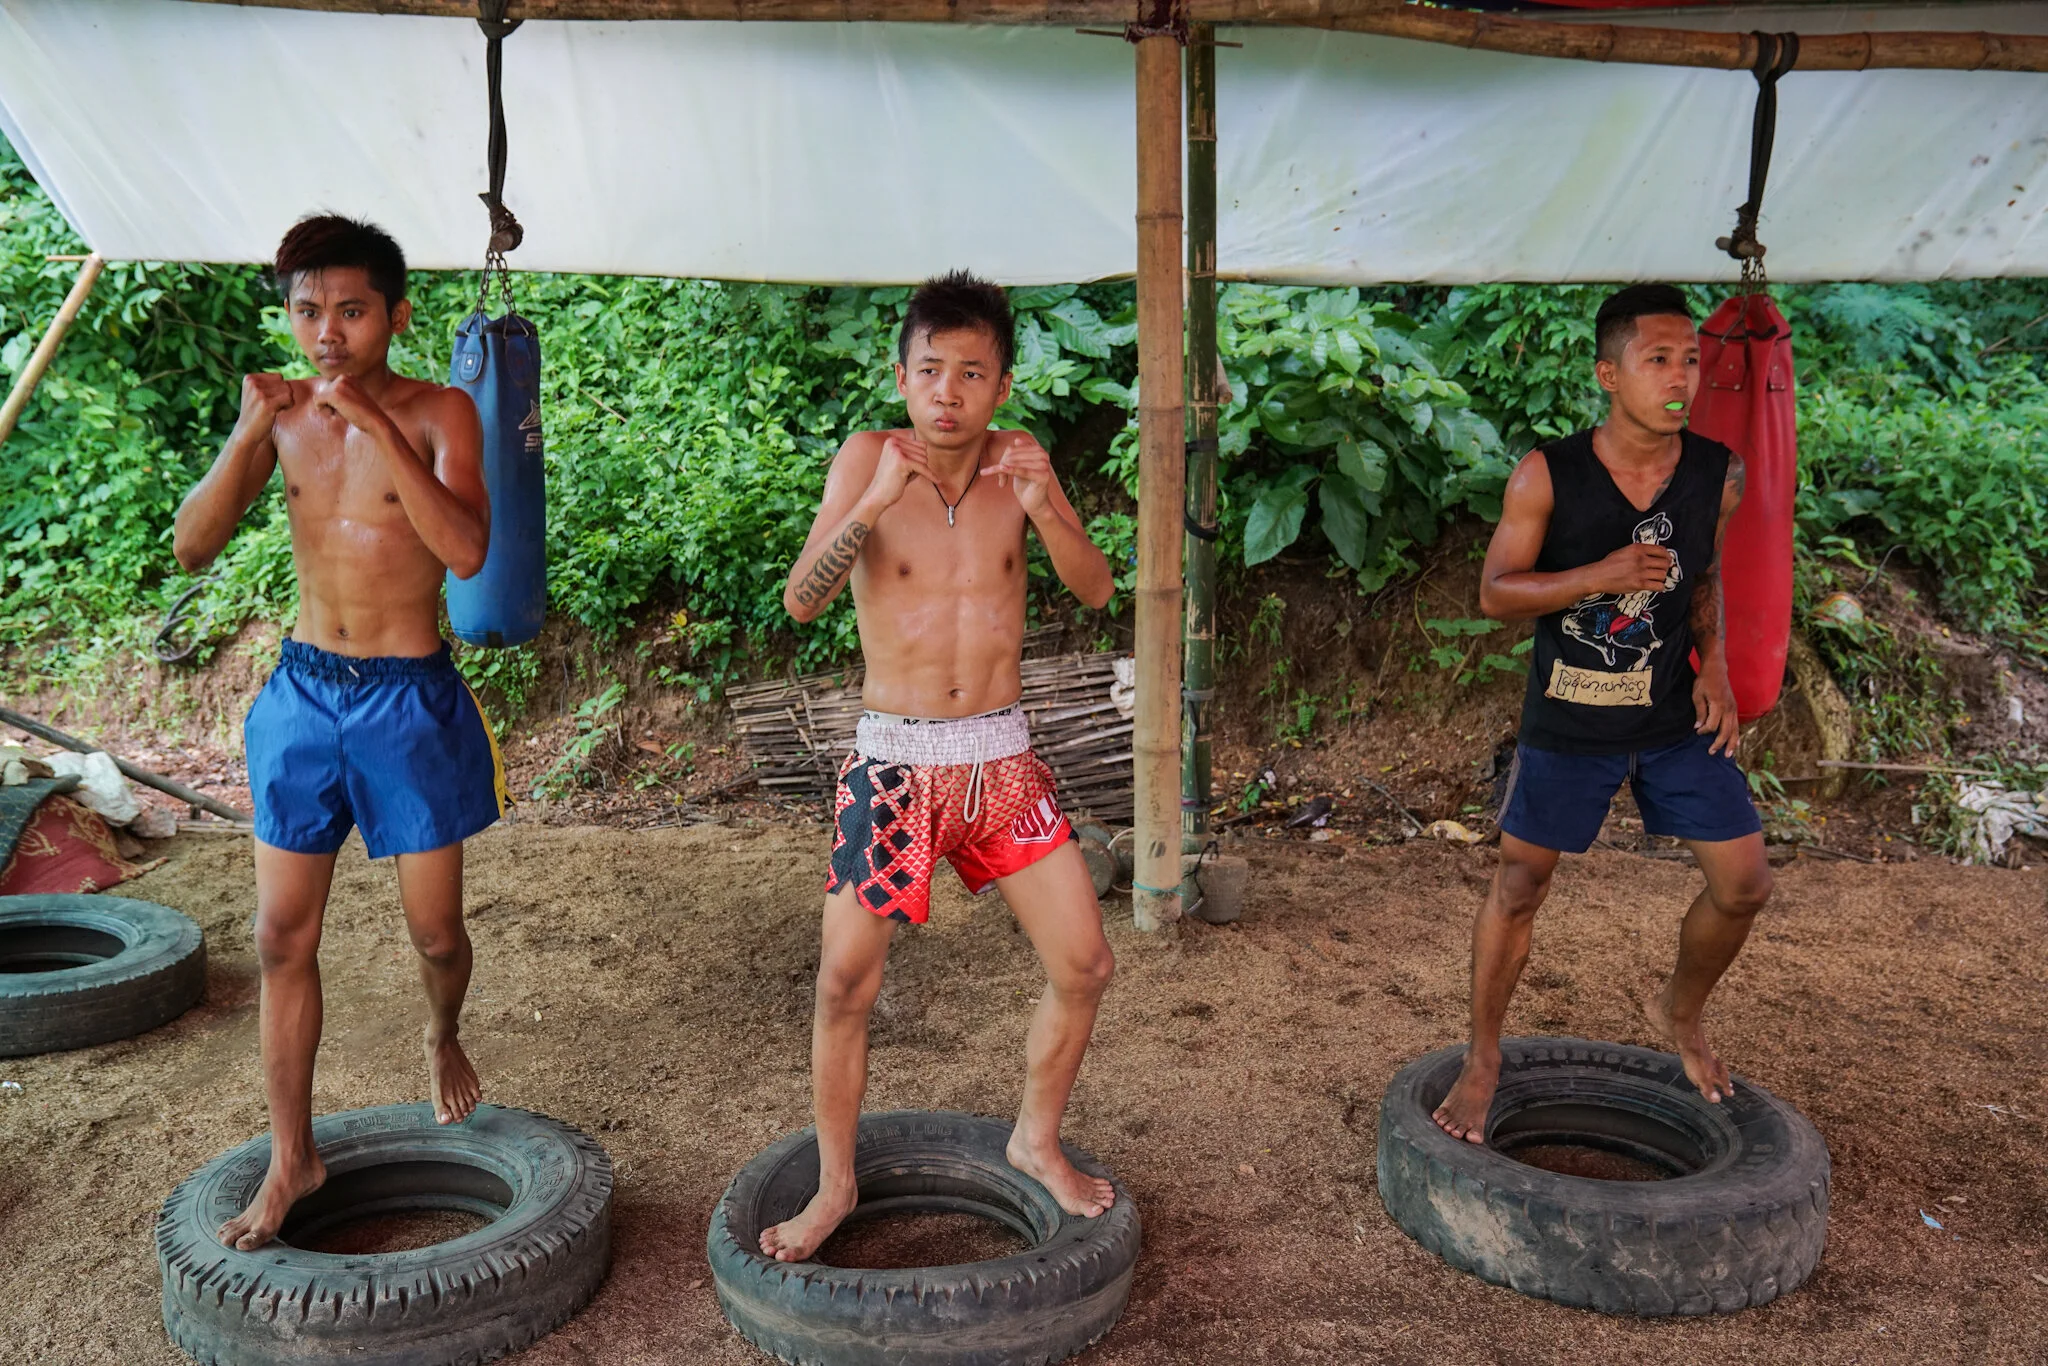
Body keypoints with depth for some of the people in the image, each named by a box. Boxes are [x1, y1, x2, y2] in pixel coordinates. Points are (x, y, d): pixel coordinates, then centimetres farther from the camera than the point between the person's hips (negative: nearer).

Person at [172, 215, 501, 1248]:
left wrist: (379, 429, -30)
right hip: (304, 692, 3)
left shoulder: (439, 412, -9)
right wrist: (245, 436, -19)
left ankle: (442, 1039, 43)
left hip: (409, 700, -3)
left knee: (433, 931, 8)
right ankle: (291, 1159, 20)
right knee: (283, 938, 6)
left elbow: (467, 553, -24)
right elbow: (193, 548, -3)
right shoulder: (284, 413, 2)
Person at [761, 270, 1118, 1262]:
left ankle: (1037, 1141, 29)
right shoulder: (869, 459, -8)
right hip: (895, 761, -2)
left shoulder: (1017, 462, 0)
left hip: (1002, 759, 3)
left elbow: (1096, 591, -5)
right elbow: (801, 601, -17)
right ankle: (835, 1185, 20)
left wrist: (1040, 507, -23)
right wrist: (873, 502, -32)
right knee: (845, 984, -1)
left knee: (1084, 966, 4)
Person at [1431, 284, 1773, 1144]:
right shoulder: (1547, 477, -16)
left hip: (1676, 719, 4)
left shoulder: (1718, 474, -5)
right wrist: (1601, 574, -27)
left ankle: (1680, 1014, 35)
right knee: (1518, 887, 4)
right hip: (1568, 725, -3)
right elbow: (1494, 593, -13)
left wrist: (1713, 661, -3)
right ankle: (1483, 1059, 23)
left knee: (1744, 883, 5)